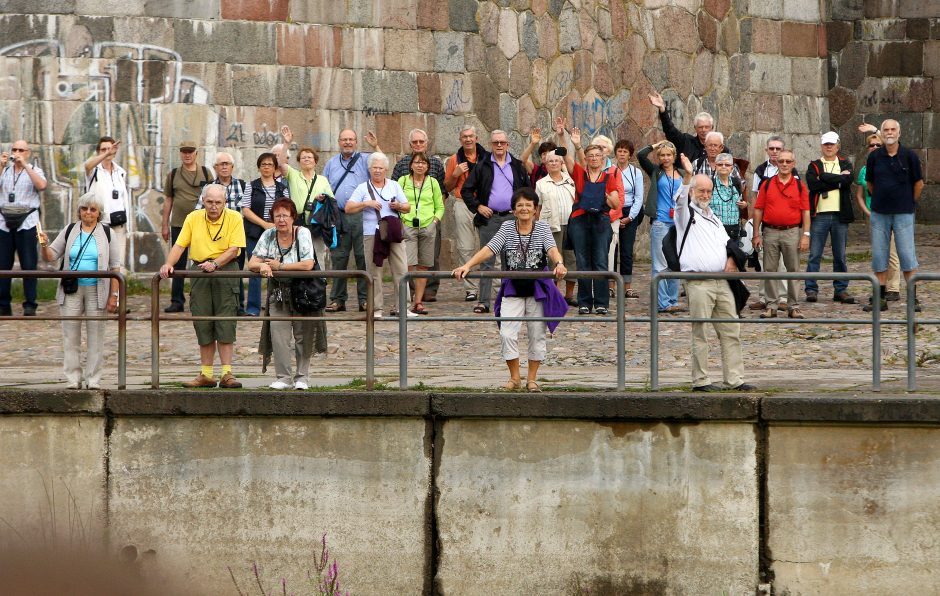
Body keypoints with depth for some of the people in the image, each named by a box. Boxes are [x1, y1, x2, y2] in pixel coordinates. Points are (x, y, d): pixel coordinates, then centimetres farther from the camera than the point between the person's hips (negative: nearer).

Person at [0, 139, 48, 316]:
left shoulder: (34, 170, 8)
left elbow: (41, 185, -12)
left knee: (28, 265, -5)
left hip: (26, 222, -3)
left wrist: (25, 165, -13)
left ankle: (30, 305, -2)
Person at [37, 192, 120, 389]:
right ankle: (73, 378, 5)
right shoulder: (69, 231, 9)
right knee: (70, 335, 0)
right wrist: (44, 245, -13)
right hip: (71, 290, 2)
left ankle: (94, 379, 6)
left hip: (96, 291, -2)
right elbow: (50, 257, 10)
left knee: (96, 335, 0)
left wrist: (114, 295, -3)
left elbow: (115, 266, 4)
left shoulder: (106, 234, 4)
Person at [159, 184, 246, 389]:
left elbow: (234, 249, -11)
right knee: (202, 324, 4)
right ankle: (206, 375, 10)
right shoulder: (193, 218, 5)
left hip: (225, 271, -3)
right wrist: (169, 264, -14)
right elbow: (180, 245, 3)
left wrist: (215, 264, -24)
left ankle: (227, 374, -7)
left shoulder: (234, 218, -4)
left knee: (225, 324, -7)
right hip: (199, 271, 3)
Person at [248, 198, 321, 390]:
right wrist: (263, 266, -25)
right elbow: (252, 263, -1)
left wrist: (279, 266, -16)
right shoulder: (268, 236, 1)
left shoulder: (302, 233, -9)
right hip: (278, 292, 3)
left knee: (303, 334, -1)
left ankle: (302, 376, 10)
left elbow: (308, 265, -20)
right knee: (278, 332, -7)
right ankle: (283, 377, 1)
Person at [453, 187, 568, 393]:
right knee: (507, 334, -8)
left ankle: (532, 378, 19)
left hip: (538, 288, -1)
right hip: (512, 289, 1)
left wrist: (559, 264, -41)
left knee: (537, 335, 6)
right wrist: (467, 266, -23)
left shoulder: (542, 228, -2)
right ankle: (515, 377, 7)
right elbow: (489, 249, -9)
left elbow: (552, 249, -18)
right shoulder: (507, 228, 0)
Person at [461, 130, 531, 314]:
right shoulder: (482, 167, 5)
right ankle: (483, 301, -3)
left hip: (512, 217, 1)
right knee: (486, 260, -3)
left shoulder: (517, 166, 10)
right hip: (489, 218, -1)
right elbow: (466, 190, 7)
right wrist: (478, 207, -4)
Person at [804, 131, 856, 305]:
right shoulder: (814, 166, 8)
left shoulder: (845, 164, 11)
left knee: (840, 256, 7)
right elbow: (812, 184, -11)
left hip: (840, 215, 1)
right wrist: (837, 181, -10)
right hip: (819, 215, -1)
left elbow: (848, 180, -11)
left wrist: (824, 177, -10)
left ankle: (841, 289, 12)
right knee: (814, 254, -4)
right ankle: (811, 289, -1)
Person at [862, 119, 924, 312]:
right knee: (879, 255, 4)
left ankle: (913, 298, 1)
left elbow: (919, 183, 6)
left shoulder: (909, 156, -3)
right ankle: (880, 298, 11)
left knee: (907, 254, -4)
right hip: (879, 214, 3)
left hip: (903, 214, -3)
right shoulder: (874, 157, 3)